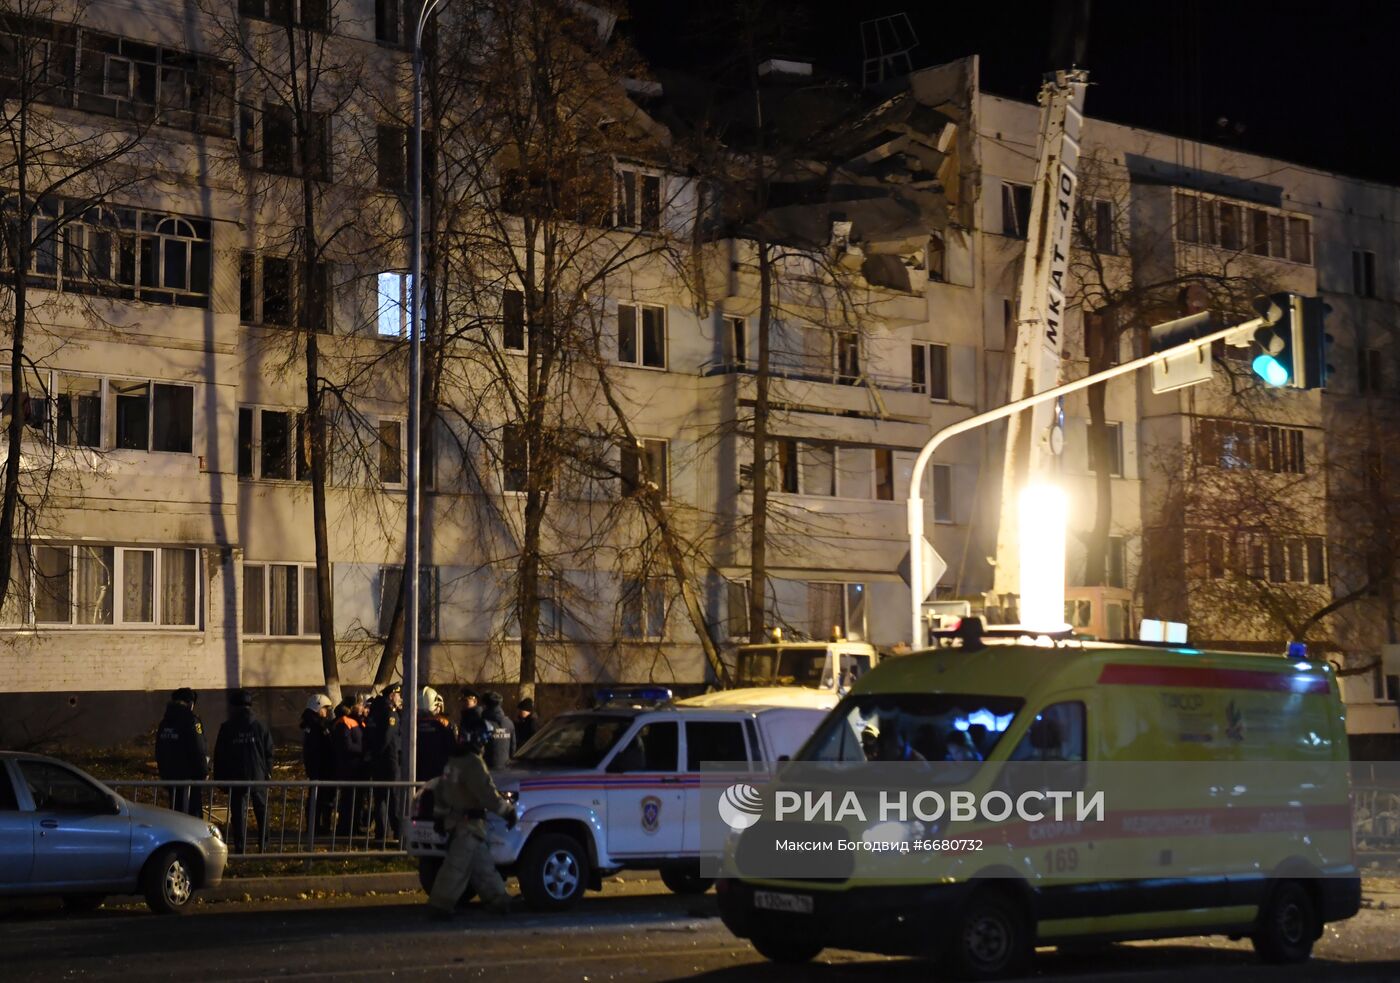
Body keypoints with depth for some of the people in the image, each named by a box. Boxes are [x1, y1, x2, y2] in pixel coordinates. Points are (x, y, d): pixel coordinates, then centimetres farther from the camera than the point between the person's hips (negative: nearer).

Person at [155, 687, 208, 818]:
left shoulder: (164, 722, 10)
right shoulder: (192, 722, -14)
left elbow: (159, 752, 16)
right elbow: (198, 750, -16)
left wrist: (164, 772, 23)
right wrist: (204, 771, -6)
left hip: (170, 774, 7)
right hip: (189, 775, -7)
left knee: (175, 810, 14)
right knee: (193, 811, -3)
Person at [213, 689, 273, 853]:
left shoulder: (227, 728, -2)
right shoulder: (260, 726, 0)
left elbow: (219, 755, 1)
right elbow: (269, 752, 2)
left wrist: (219, 778, 7)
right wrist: (268, 772, 9)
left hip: (235, 778, -1)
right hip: (258, 776, 1)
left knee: (238, 812, 3)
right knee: (261, 809, 13)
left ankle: (240, 846, 0)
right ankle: (264, 843, 14)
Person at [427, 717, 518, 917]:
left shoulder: (454, 762, 14)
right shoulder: (473, 763, -17)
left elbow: (440, 790, 22)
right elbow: (487, 794, -22)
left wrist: (439, 815, 30)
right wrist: (507, 809, -11)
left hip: (454, 820, 10)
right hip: (469, 824, -10)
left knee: (483, 865, 15)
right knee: (457, 867, -8)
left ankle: (498, 900, 21)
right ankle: (441, 905, -7)